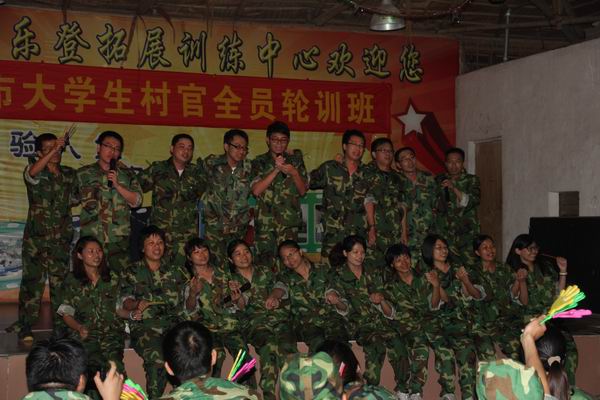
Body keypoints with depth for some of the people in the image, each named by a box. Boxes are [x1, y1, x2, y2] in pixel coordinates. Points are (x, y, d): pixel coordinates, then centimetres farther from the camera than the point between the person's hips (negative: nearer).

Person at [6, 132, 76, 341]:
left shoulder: (70, 174, 11)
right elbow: (33, 172, -25)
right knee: (32, 281, -3)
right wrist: (53, 150, -30)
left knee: (61, 282, 4)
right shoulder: (34, 173, 0)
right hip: (36, 237, -3)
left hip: (62, 238, 3)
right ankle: (25, 326, 3)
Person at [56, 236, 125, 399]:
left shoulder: (112, 279, 17)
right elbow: (66, 314, 10)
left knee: (114, 365, -28)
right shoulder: (72, 281, 12)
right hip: (85, 333, -1)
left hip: (111, 332, 1)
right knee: (94, 364, -31)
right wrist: (79, 327, -10)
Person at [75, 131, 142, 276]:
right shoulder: (84, 173, 10)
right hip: (91, 238, 0)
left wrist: (117, 185, -8)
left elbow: (136, 201, 2)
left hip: (119, 239, 1)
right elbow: (74, 199, 15)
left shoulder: (127, 174, 11)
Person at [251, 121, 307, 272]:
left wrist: (294, 173, -9)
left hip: (290, 221, 1)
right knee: (265, 263, -4)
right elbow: (256, 190, -5)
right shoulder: (259, 162, 9)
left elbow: (303, 191, 9)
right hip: (265, 221, 0)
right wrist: (276, 170, -11)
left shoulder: (295, 160, 13)